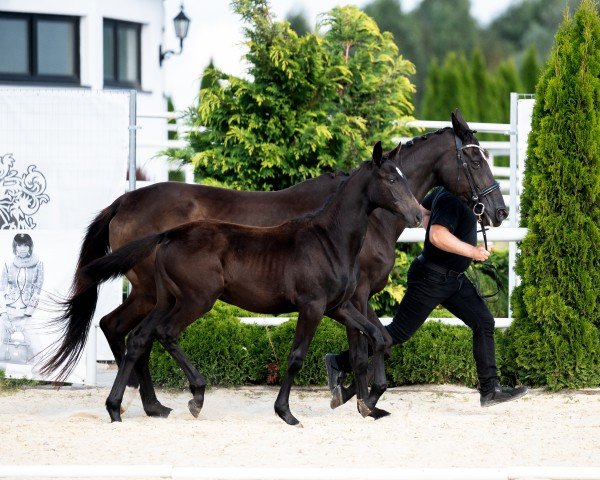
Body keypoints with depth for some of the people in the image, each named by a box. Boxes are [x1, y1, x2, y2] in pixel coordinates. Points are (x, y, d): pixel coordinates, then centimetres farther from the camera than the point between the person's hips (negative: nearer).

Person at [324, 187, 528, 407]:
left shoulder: (445, 191, 9)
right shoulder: (450, 199, -22)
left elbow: (422, 210, 23)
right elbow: (437, 236, -33)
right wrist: (471, 251, -24)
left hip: (454, 278, 10)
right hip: (430, 279, -10)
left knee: (484, 323, 3)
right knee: (399, 332, -4)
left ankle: (490, 389, 5)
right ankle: (339, 364, 6)